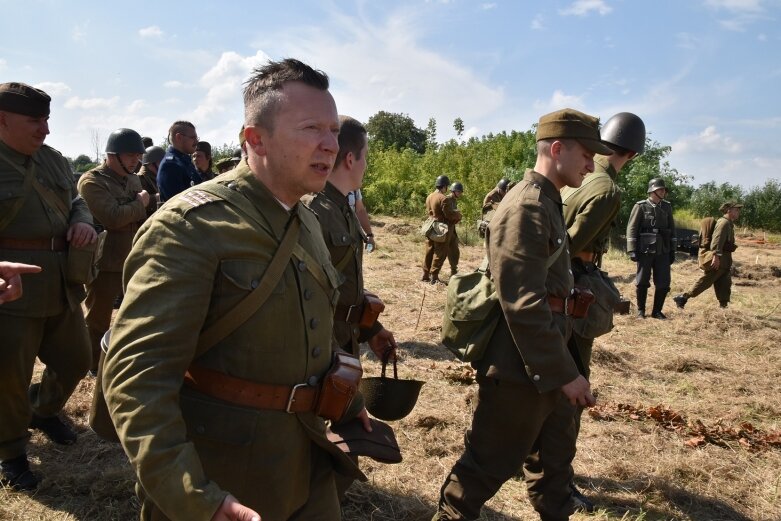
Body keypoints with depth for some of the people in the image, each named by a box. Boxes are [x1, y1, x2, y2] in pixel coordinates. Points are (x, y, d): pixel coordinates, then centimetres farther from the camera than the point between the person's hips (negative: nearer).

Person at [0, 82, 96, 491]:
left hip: (62, 286, 7)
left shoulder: (54, 160, 9)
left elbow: (74, 200, 21)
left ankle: (45, 411, 47)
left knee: (76, 359, 17)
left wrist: (82, 222, -2)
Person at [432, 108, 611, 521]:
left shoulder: (547, 202, 12)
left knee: (553, 445, 25)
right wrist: (563, 373, -21)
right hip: (520, 367, -11)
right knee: (492, 461, 4)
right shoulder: (527, 207, -20)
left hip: (541, 362, 11)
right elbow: (523, 304, -26)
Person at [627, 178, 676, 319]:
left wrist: (672, 250, 12)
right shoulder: (641, 206, -3)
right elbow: (631, 229, -6)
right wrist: (632, 250, -13)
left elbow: (671, 229, 15)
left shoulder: (667, 207, 10)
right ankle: (640, 310, 20)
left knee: (664, 283, 2)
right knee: (642, 283, 5)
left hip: (663, 252, 4)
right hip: (645, 251, -4)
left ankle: (657, 311, 16)